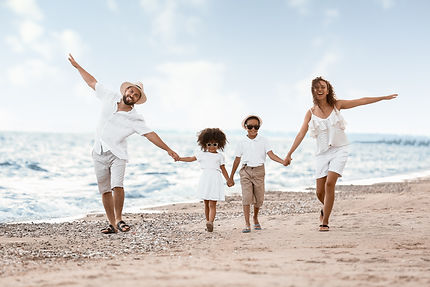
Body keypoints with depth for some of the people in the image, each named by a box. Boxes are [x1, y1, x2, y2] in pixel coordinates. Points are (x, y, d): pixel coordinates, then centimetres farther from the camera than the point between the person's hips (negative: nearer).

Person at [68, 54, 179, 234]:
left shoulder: (135, 119, -7)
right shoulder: (110, 99, 1)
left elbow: (150, 135, -9)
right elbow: (92, 83, 12)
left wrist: (169, 150, -14)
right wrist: (77, 66, 18)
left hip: (117, 155, -3)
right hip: (99, 154, 3)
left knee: (117, 186, -22)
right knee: (105, 191, 4)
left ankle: (119, 219, -6)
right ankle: (112, 224, 9)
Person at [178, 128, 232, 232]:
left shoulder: (219, 156, 9)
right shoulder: (202, 154, 13)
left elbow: (223, 169, 12)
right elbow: (191, 159, 20)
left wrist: (228, 180, 9)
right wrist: (179, 158, 15)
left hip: (215, 180, -2)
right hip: (205, 180, 3)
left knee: (212, 204, -11)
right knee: (206, 204, 7)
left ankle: (210, 222, -24)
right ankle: (208, 222, 13)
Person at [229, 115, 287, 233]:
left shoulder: (263, 141, 3)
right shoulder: (242, 143, 4)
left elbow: (271, 155, -6)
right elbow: (237, 160, 10)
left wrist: (283, 161, -24)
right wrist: (231, 177, 13)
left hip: (259, 171, 0)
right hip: (246, 171, 0)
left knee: (259, 198, 5)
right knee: (246, 197, -10)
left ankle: (255, 218, 32)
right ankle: (247, 224, -8)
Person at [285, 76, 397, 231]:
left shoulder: (337, 105, 2)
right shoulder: (311, 112, 2)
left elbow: (361, 101, 8)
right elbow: (301, 134, -1)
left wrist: (384, 97, 11)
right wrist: (289, 154, -6)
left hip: (339, 150, -1)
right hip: (322, 153, 2)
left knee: (330, 183, -20)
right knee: (320, 192, 0)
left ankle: (325, 222, -9)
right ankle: (326, 208, 37)